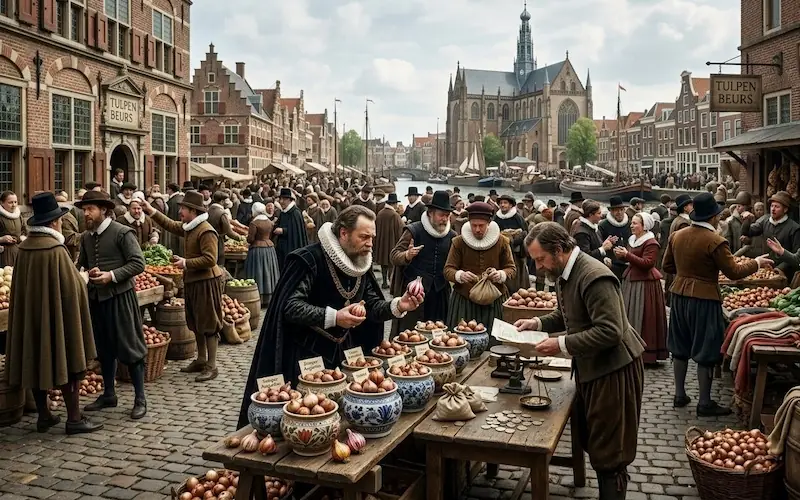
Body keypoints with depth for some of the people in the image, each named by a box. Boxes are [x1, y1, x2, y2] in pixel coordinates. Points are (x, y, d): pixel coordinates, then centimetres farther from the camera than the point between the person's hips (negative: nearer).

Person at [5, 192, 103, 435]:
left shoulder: (23, 248, 2)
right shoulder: (55, 249, -19)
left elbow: (21, 285, 10)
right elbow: (72, 287, -17)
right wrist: (82, 280, 2)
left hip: (30, 315, 7)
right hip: (57, 315, -7)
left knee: (36, 362, 14)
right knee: (66, 363, 3)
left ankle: (43, 415, 23)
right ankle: (74, 418, 8)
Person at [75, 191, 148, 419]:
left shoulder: (123, 233, -10)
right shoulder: (86, 237, 9)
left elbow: (138, 263, -13)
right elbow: (81, 264, 18)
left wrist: (112, 276, -20)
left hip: (119, 296, -7)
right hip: (96, 297, 7)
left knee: (130, 348, -1)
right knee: (104, 349, 16)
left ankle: (140, 399, 8)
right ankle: (108, 395, 30)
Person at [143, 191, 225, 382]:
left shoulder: (206, 231, -19)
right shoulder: (189, 228, 10)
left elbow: (210, 259, -25)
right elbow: (170, 225, 26)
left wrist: (186, 263, -19)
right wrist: (152, 211, 19)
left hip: (206, 282, -10)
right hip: (193, 281, 10)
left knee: (208, 324, -3)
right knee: (196, 323, 17)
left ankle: (211, 366, 3)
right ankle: (201, 360, 29)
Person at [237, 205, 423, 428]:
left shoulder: (361, 263, 3)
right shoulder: (309, 259, -21)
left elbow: (371, 305, 5)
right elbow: (288, 307, -26)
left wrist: (397, 305, -15)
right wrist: (333, 317, -34)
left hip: (340, 352, 7)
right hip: (303, 354, -7)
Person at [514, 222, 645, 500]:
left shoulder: (595, 278, -26)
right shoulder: (563, 273, 5)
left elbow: (610, 331, -29)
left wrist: (562, 345, -28)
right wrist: (539, 324, 2)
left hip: (613, 369, -10)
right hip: (589, 367, 10)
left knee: (609, 452, 2)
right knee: (592, 442, 20)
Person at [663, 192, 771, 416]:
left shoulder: (676, 236, 2)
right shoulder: (716, 241, -17)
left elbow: (667, 266, 11)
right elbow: (734, 272, -11)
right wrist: (756, 263, 4)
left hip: (679, 295, 6)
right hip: (704, 299, -6)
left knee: (680, 348, 16)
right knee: (705, 353, 4)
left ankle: (680, 395, 26)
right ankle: (705, 403, 12)